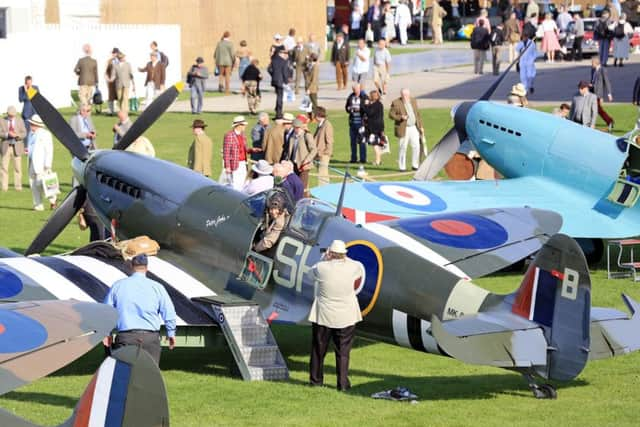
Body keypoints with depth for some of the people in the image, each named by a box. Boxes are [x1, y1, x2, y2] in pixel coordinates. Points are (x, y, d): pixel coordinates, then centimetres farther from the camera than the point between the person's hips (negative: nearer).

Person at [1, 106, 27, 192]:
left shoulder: (20, 120, 3)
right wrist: (7, 134, -22)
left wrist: (17, 135, -19)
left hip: (17, 147, 1)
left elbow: (24, 133, 1)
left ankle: (18, 186, 5)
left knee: (18, 168, 1)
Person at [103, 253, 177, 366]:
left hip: (125, 337, 0)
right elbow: (169, 313, 6)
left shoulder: (117, 286, 4)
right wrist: (171, 334, 22)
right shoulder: (157, 288, 0)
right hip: (150, 337, 0)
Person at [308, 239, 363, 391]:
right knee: (343, 351, 4)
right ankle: (343, 383, 1)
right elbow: (360, 268, 12)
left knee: (319, 349, 14)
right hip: (345, 317, 0)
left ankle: (316, 380, 23)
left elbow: (313, 271, 11)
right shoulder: (352, 268, -11)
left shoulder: (321, 268, -12)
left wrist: (325, 258, 18)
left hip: (322, 316, 0)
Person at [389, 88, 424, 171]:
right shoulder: (396, 103, -7)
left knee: (416, 146, -1)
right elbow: (391, 115, -8)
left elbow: (417, 114, 14)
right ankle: (402, 167, 8)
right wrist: (401, 117, -23)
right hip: (403, 129, -4)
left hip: (413, 128, 4)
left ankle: (415, 165, 10)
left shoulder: (413, 101, 9)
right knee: (402, 148, -1)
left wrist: (420, 126, 11)